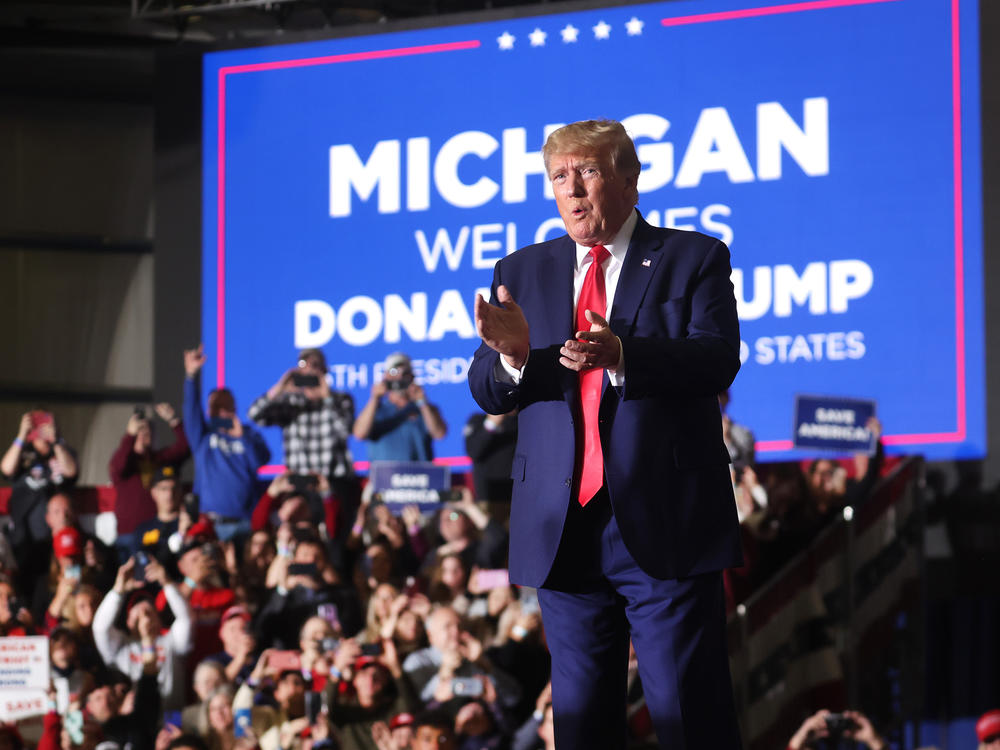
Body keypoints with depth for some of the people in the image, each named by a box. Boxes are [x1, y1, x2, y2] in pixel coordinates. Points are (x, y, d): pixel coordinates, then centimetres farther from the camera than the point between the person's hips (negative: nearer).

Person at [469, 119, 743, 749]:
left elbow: (718, 360, -12)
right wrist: (513, 354, -18)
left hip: (666, 529, -4)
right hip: (564, 530, 4)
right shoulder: (522, 273, 14)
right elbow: (486, 392, 7)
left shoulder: (695, 259, 4)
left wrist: (620, 355, -29)